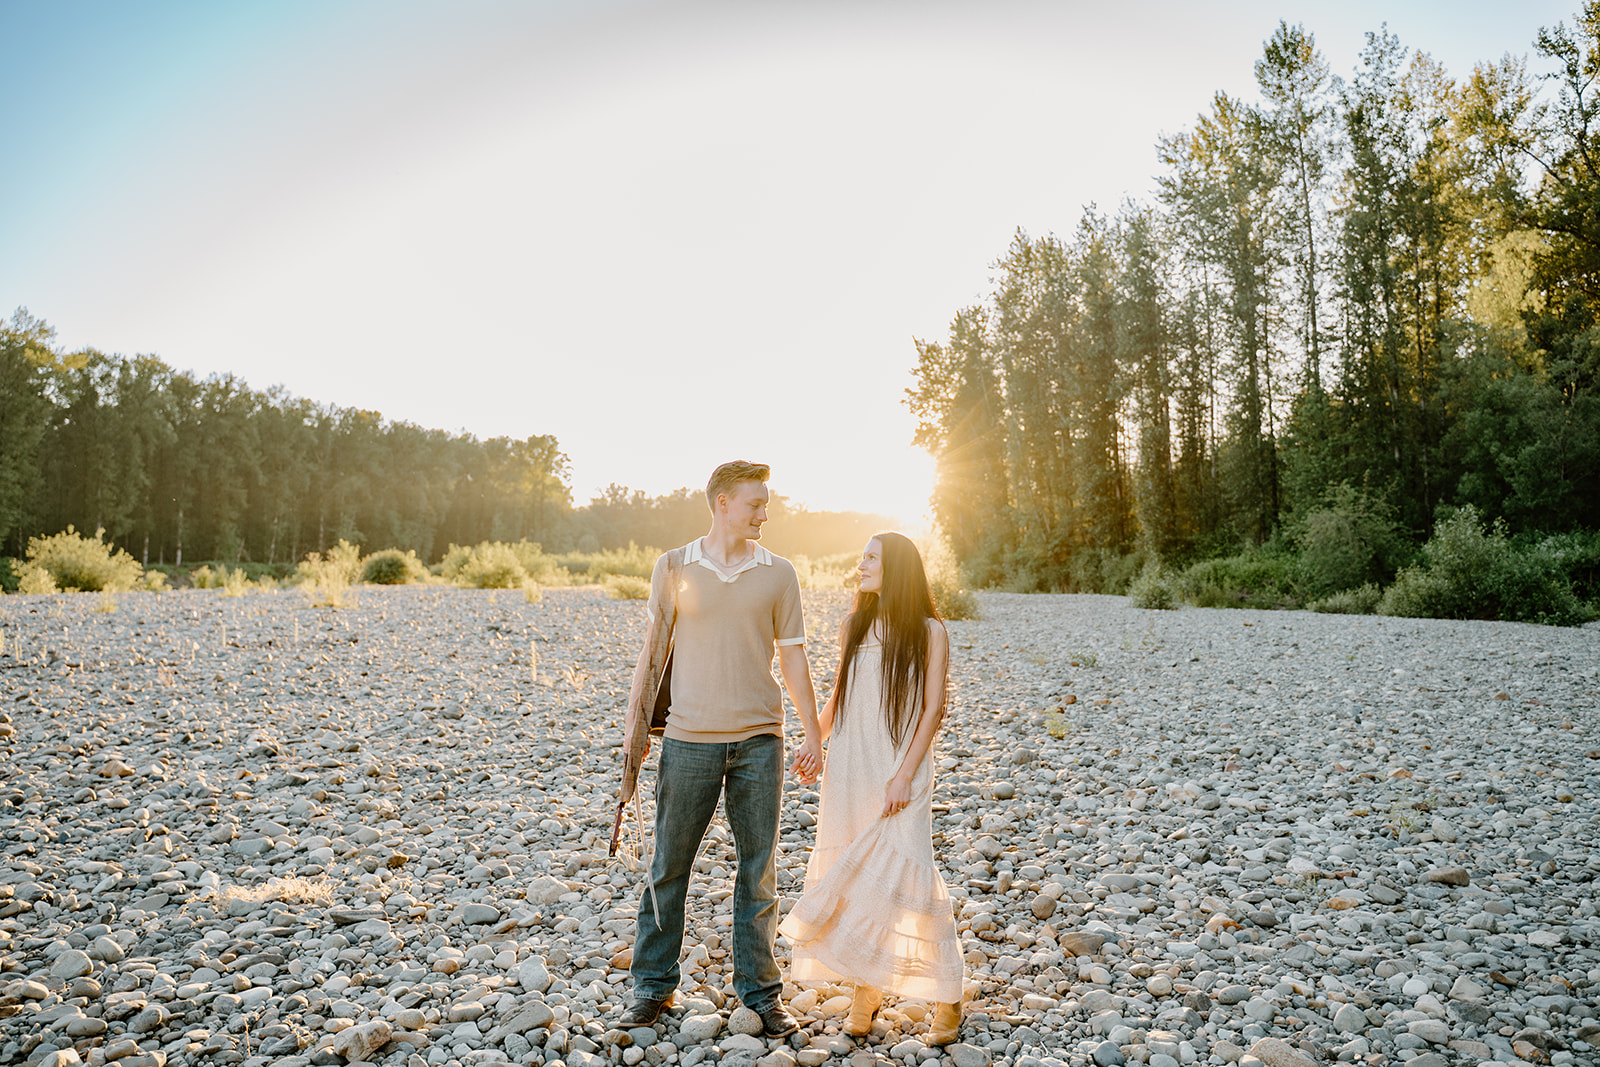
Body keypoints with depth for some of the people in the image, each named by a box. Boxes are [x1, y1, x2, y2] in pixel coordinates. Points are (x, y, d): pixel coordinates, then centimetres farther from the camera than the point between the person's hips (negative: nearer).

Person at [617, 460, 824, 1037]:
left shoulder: (778, 573, 4)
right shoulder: (674, 567, 2)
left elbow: (793, 658, 7)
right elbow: (654, 648, 7)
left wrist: (813, 735, 4)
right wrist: (635, 723, 5)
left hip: (759, 740, 1)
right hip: (690, 739, -1)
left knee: (758, 870, 8)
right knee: (669, 864, 9)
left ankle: (760, 990, 23)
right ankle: (653, 984, 26)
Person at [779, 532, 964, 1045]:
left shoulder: (929, 632, -3)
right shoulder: (853, 626, 9)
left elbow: (932, 709, -6)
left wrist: (905, 775, -13)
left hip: (899, 773, -4)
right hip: (847, 770, 5)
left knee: (904, 876, -9)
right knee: (850, 877, 7)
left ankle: (946, 996, 9)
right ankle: (865, 989, 24)